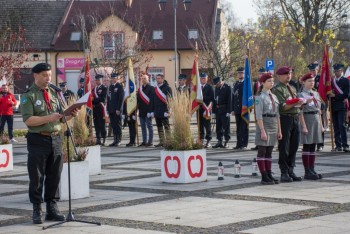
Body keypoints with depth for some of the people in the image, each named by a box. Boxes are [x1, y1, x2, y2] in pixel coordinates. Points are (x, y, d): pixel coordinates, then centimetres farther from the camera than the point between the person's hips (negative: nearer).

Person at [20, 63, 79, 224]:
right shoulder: (28, 96, -4)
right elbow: (28, 120, -15)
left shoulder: (54, 94, 14)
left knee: (54, 177, 9)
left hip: (55, 139, 5)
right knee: (37, 178, 1)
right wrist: (49, 118, -22)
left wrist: (70, 115, -4)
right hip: (38, 140, -5)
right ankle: (37, 210, 9)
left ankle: (52, 208, 19)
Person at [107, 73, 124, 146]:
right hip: (111, 110, 7)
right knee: (113, 126, 7)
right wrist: (108, 108, 12)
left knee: (118, 125, -3)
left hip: (117, 110, -7)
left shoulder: (119, 86, -6)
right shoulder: (110, 87, 16)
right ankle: (115, 140, 10)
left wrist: (118, 109, -16)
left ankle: (118, 140, 1)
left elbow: (121, 98, -11)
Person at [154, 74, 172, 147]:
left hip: (164, 111, -7)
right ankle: (162, 142, 14)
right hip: (157, 112, 7)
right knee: (159, 127, 9)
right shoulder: (155, 89, 15)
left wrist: (168, 110, -17)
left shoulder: (167, 88, -5)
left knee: (166, 127, -3)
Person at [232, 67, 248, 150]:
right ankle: (239, 144, 9)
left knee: (244, 127, -1)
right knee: (238, 127, 6)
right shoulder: (235, 84, 15)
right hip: (237, 109, 5)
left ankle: (244, 144, 1)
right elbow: (233, 96, 14)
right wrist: (233, 109, 9)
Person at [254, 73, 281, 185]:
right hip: (264, 125, -7)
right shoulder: (260, 97, -8)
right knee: (262, 152, -2)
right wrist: (262, 131, -18)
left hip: (273, 127, 7)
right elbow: (259, 116, -13)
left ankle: (269, 175, 13)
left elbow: (277, 115, 16)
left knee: (269, 152, 10)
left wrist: (279, 130, 13)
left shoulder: (274, 96, 14)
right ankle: (264, 177, -2)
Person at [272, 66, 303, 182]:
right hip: (285, 119, -8)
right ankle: (284, 173, 3)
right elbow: (282, 107, -15)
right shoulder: (277, 89, -7)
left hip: (295, 119, 8)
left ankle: (291, 171, 19)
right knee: (284, 148, -2)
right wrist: (295, 104, -25)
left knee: (294, 147, 10)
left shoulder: (293, 89, 19)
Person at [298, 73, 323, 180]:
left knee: (313, 147, 9)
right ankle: (307, 172, -2)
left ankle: (312, 170, 13)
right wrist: (304, 126, -17)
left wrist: (321, 125, 15)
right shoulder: (301, 95, -8)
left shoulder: (316, 94, 14)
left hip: (316, 121, 7)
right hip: (307, 120, -7)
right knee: (306, 147, -4)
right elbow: (300, 112, -12)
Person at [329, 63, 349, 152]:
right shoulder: (331, 81, 14)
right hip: (333, 107, 4)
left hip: (342, 106, -4)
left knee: (342, 125, -12)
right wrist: (330, 95, -7)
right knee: (336, 127, 4)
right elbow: (329, 93, 16)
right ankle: (338, 145, 7)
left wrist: (335, 96, -11)